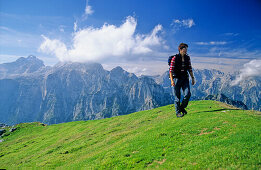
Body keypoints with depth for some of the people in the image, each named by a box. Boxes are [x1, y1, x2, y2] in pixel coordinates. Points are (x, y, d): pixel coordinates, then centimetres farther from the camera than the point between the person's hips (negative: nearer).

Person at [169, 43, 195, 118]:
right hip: (176, 78, -4)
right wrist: (172, 80, -22)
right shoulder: (175, 58, -10)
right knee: (177, 97, 1)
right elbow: (171, 70, -14)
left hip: (185, 78, 4)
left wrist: (192, 78, 9)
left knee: (187, 94, -10)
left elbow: (190, 68, 12)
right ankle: (178, 112, 16)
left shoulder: (187, 57, 5)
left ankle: (182, 107, 16)